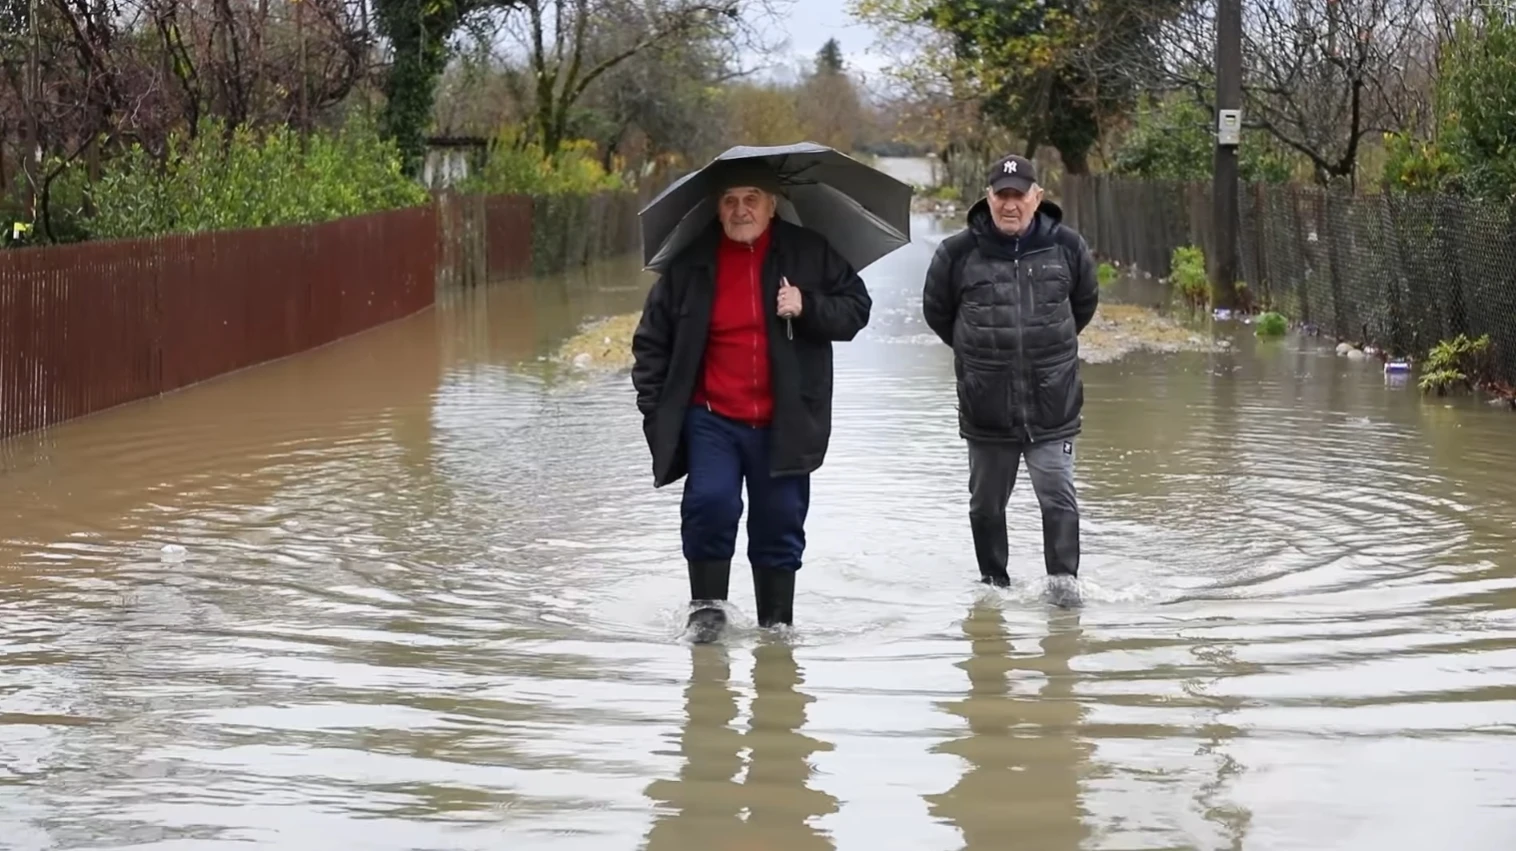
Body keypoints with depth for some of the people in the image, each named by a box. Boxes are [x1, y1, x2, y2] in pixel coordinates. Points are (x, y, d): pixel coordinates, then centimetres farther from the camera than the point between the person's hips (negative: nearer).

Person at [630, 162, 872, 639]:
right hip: (712, 418, -1)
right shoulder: (691, 265, 3)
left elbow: (855, 309, 5)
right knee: (711, 501, -20)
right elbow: (652, 340, 10)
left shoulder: (810, 254, 3)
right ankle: (707, 605, 0)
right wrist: (655, 410, 4)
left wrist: (807, 307, -13)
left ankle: (776, 623, 23)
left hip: (782, 423, 1)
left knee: (780, 525, 6)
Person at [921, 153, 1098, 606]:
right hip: (985, 407, 1)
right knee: (987, 503, 10)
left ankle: (1063, 577, -2)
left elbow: (1084, 303, 18)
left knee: (1058, 495, -9)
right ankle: (993, 583, 24)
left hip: (1053, 404, 0)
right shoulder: (958, 252, -5)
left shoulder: (1067, 246, -1)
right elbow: (936, 311, 12)